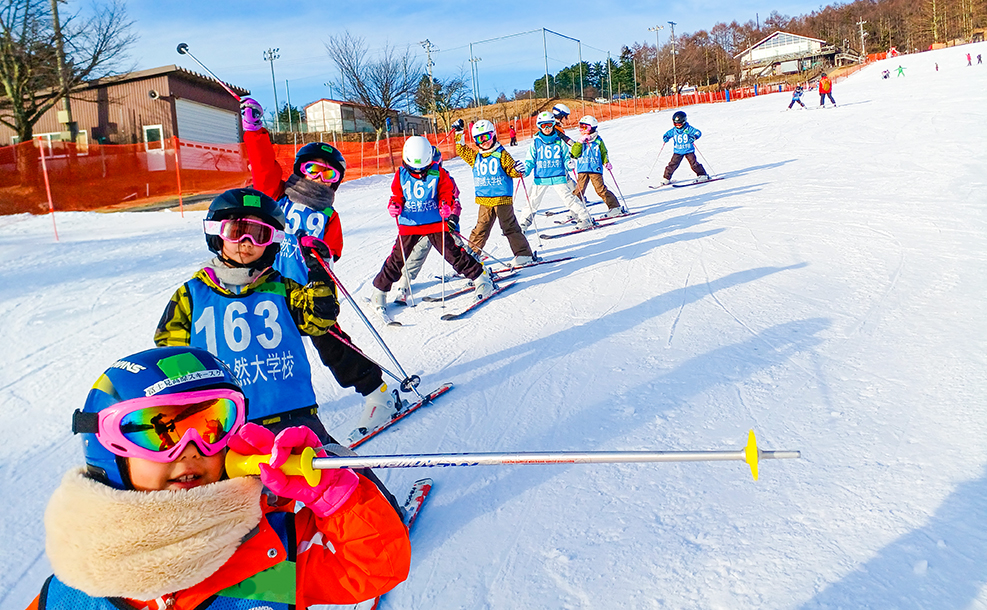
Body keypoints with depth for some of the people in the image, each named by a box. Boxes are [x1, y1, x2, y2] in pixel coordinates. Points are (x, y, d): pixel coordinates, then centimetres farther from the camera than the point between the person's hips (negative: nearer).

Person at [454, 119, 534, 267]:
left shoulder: (502, 154, -2)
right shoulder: (475, 157, 12)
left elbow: (511, 170, -2)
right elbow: (462, 150, 23)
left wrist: (517, 170, -23)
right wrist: (459, 135, 15)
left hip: (502, 198, -4)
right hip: (484, 200, 4)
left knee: (509, 227, -3)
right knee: (481, 228, 8)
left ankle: (524, 254, 2)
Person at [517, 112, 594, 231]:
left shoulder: (559, 141, 4)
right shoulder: (535, 142, 5)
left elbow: (566, 157, 9)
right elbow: (530, 160, 10)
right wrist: (525, 171, -7)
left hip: (558, 177, -1)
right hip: (540, 178, 1)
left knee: (569, 198, -8)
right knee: (532, 202, 2)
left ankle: (585, 218, 2)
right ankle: (525, 223, 19)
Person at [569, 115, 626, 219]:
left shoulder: (598, 140, 7)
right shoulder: (579, 141, 10)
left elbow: (604, 153, 17)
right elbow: (574, 154, -2)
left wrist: (606, 163, 2)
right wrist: (580, 142, -11)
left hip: (595, 169, -2)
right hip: (582, 169, 2)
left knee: (601, 189, -9)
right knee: (579, 190, -5)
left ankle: (615, 207, -2)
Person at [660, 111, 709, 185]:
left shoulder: (688, 129, -9)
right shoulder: (674, 130, 1)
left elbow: (698, 132, -12)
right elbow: (667, 134, 13)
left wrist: (694, 137, -33)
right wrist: (665, 138, -11)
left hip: (688, 150, -3)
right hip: (677, 151, 3)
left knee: (693, 163, -8)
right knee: (672, 164, -5)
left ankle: (703, 175, 3)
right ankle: (666, 178, 4)